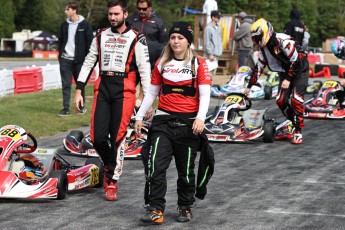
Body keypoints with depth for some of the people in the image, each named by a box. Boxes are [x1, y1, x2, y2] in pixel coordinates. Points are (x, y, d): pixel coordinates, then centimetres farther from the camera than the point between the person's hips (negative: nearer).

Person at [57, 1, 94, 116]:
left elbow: (90, 42, -4)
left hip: (79, 60, -3)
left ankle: (81, 107, 18)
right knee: (66, 85, 0)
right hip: (65, 59, 3)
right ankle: (66, 109, 0)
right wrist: (60, 54, 8)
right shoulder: (64, 25, 8)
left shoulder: (85, 24, -4)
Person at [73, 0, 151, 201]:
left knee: (117, 138, -6)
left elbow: (144, 69, -3)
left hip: (124, 90, -4)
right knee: (98, 137, -3)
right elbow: (88, 64, 17)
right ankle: (110, 166, 26)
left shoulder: (136, 39, 0)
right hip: (103, 88, 4)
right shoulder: (101, 37, 14)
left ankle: (112, 182, 3)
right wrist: (79, 91, 11)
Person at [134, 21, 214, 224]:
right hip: (164, 120, 2)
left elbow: (204, 94, -8)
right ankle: (156, 210, -10)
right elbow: (152, 93, 15)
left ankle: (185, 208, 23)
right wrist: (140, 116, 10)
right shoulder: (162, 63, 9)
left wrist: (200, 118, -22)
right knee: (155, 166, -12)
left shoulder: (199, 64, -1)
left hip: (188, 123, -2)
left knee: (186, 169, 7)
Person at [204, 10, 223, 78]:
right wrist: (210, 54, -18)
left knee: (214, 71, 11)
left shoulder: (218, 27, 12)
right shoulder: (208, 28, -13)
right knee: (210, 71, -11)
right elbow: (207, 42, -16)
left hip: (217, 53, 8)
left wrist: (220, 50, 13)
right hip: (211, 53, -8)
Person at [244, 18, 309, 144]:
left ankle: (298, 132, -13)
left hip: (300, 70, -8)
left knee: (296, 99, -18)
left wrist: (288, 79, -24)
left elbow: (296, 61, -26)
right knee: (281, 101, -4)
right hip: (285, 71, 8)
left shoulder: (283, 41, -28)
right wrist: (249, 86, 7)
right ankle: (295, 123, 14)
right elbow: (259, 67, 6)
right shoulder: (264, 47, -1)